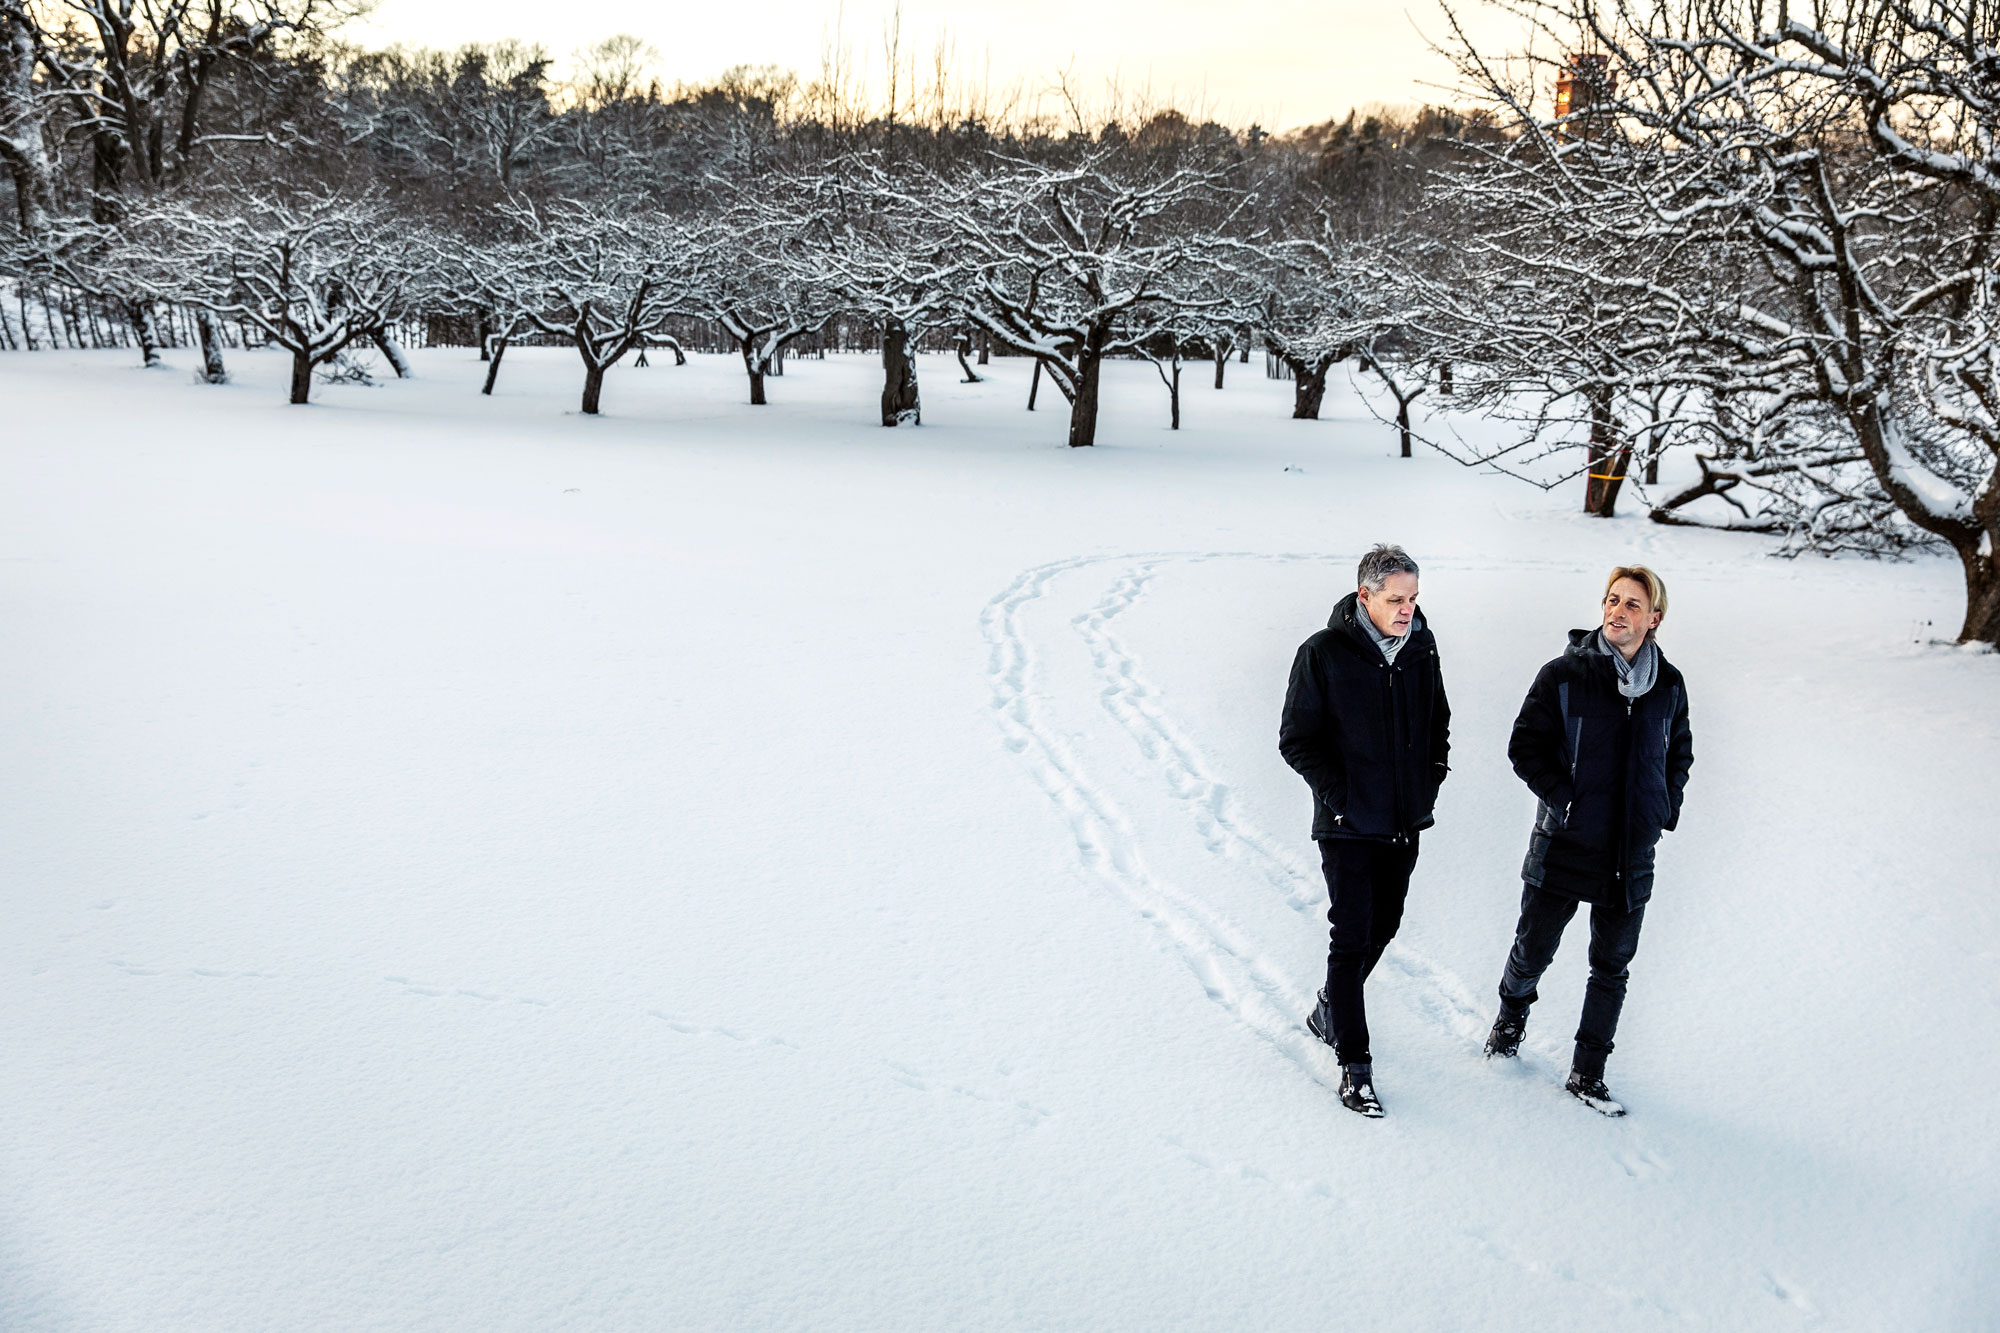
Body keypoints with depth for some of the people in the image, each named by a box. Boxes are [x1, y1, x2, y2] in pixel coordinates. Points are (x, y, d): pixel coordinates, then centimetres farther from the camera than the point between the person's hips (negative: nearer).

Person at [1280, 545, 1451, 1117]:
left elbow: (1438, 720, 19)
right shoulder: (1323, 654, -13)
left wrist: (1431, 777, 8)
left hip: (1406, 822, 6)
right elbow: (1296, 741, -8)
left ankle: (1331, 1011, 40)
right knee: (1352, 938, -4)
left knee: (1383, 926, 17)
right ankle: (1355, 1065, 4)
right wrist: (1339, 793, -15)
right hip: (1349, 827, -6)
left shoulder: (1422, 647, 3)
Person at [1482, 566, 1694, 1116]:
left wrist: (1666, 809, 5)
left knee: (1612, 968, 9)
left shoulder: (1669, 685, 3)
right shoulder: (1565, 674, -9)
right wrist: (1564, 799, -15)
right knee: (1533, 951, 10)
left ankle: (1587, 1074, 22)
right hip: (1564, 845, -3)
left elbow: (1679, 754, 18)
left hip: (1631, 854, 3)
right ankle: (1512, 1012, 42)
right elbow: (1525, 747, -7)